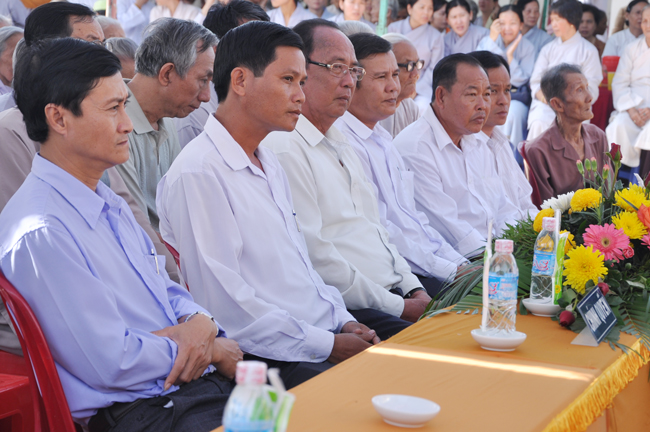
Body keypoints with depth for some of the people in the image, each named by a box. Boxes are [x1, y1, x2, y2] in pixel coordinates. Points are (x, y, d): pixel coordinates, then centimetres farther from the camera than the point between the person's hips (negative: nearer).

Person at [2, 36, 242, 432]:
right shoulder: (41, 232, -17)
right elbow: (112, 362, -18)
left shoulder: (109, 202, 14)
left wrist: (201, 323, -3)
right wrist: (212, 349, -5)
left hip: (201, 383, 9)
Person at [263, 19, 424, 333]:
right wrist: (399, 307, -12)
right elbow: (315, 257, -17)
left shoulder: (342, 147, 23)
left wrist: (415, 291, 8)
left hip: (397, 295, 10)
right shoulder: (283, 149, -11)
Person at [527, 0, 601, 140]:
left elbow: (590, 90, 1)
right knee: (539, 123, -33)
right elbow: (536, 81, 12)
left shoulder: (588, 51, 7)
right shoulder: (548, 49, 18)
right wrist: (542, 95, -11)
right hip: (546, 104, 2)